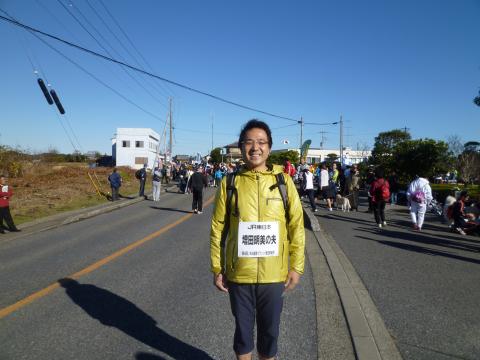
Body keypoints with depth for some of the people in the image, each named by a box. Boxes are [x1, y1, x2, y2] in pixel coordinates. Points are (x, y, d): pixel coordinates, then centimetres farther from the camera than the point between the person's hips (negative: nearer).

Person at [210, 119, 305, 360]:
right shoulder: (230, 183, -4)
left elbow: (296, 226, 0)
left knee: (270, 330, 18)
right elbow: (218, 228, -1)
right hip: (239, 273, 0)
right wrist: (217, 268, 0)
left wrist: (296, 267, -1)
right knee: (243, 328, 18)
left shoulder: (283, 181, -4)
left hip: (274, 274, 1)